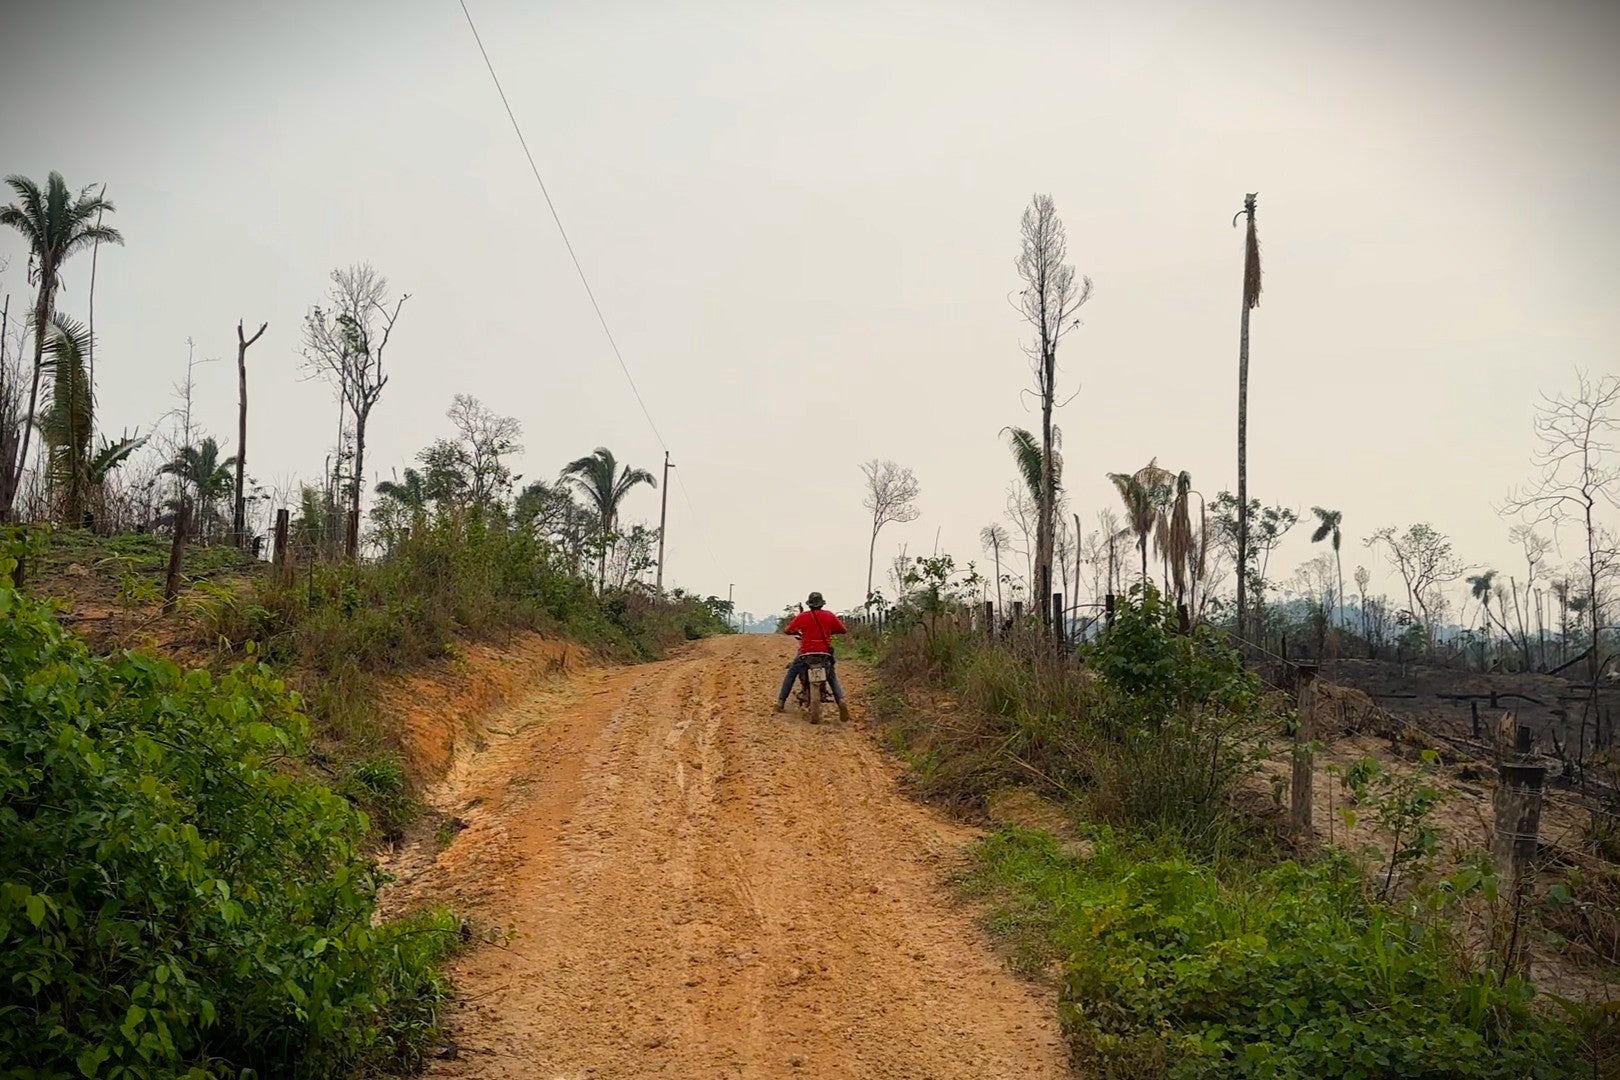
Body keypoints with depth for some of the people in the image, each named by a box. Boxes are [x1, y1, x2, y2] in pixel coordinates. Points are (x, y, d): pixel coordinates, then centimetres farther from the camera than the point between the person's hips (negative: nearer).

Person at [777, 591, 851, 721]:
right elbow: (843, 630, 8)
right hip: (825, 653, 1)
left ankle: (781, 701, 15)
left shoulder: (802, 616, -2)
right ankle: (841, 700, -9)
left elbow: (787, 630, 3)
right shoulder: (829, 616, 2)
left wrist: (797, 632, 24)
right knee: (832, 678, 17)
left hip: (805, 653, -1)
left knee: (791, 673, 20)